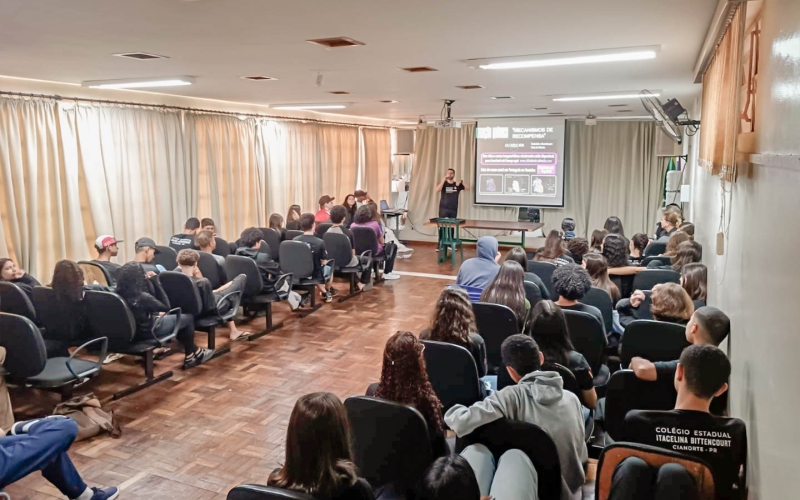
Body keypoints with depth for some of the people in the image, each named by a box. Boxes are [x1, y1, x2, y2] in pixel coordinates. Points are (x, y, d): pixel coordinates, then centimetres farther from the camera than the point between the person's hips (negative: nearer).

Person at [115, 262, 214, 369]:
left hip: (133, 331, 8)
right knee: (188, 318, 9)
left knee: (178, 317, 25)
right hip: (148, 331, -8)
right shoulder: (143, 297, -32)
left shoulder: (120, 294, -7)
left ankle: (194, 351, 29)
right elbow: (166, 307, -15)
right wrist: (156, 282, -18)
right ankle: (190, 356, 26)